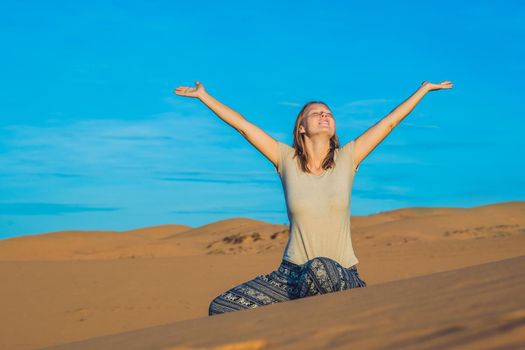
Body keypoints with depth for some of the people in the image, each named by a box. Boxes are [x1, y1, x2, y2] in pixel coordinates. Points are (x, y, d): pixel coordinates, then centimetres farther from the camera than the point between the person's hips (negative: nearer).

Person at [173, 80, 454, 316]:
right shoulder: (287, 159, 2)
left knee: (320, 269, -41)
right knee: (220, 308, -13)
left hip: (340, 276, -2)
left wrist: (426, 88, 11)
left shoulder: (346, 158, 2)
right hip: (292, 273, 2)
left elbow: (390, 122, 6)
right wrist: (202, 95, 5)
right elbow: (242, 125, 3)